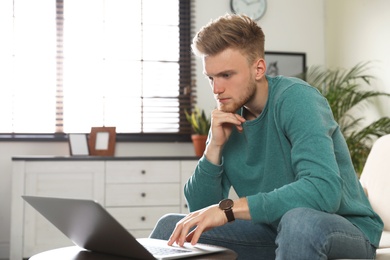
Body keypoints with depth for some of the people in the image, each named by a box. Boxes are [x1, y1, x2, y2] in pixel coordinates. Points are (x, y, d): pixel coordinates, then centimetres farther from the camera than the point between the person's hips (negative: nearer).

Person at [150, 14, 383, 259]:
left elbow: (324, 190, -35)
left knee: (299, 221, -39)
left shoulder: (296, 99, -20)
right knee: (171, 226, -4)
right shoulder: (227, 119, -1)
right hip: (274, 231, 6)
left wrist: (228, 208, -35)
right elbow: (200, 208, -2)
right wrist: (215, 146, -16)